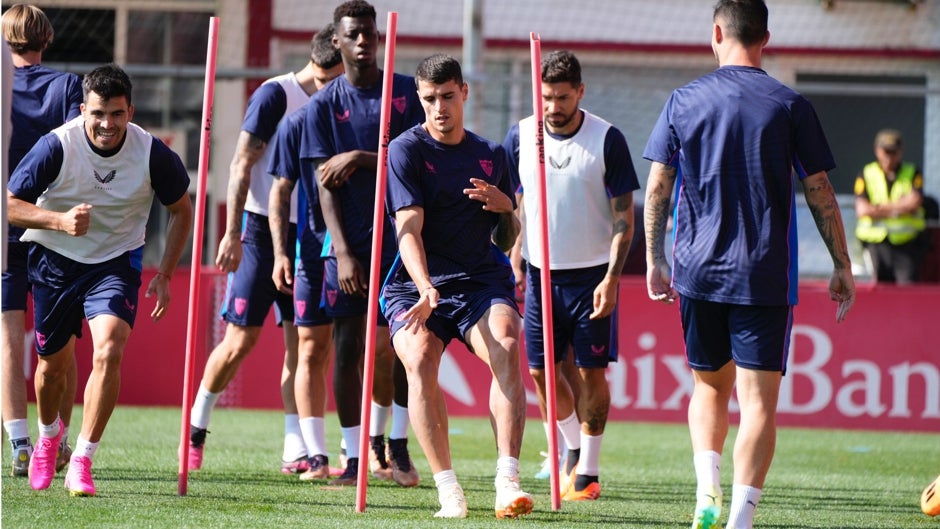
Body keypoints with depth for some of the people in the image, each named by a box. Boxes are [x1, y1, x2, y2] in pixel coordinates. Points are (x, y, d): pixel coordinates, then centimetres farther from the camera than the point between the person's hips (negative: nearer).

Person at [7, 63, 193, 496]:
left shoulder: (152, 154, -16)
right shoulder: (57, 146, -20)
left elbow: (181, 210, 3)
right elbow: (10, 204, -15)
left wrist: (164, 274, -1)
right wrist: (60, 220, -31)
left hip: (117, 262, 0)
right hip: (54, 261, 1)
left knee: (109, 352, -23)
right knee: (53, 364, 12)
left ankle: (81, 463, -17)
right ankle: (48, 436, 46)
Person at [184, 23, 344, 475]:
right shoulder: (275, 95, -9)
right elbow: (242, 165, -11)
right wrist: (232, 232, -16)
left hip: (306, 234, 6)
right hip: (263, 229, -6)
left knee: (301, 343, 0)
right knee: (241, 339, -5)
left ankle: (296, 452, 1)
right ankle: (195, 430, 13)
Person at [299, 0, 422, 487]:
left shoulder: (406, 93, 4)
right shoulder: (323, 105, 3)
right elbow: (324, 185, -3)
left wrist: (360, 158, -15)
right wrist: (343, 253, -13)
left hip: (400, 237, 1)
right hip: (348, 243, -1)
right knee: (347, 348, -2)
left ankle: (395, 446, 16)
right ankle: (355, 459, 2)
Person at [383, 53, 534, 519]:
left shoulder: (492, 155, 15)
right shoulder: (406, 150, 2)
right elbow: (409, 230, -10)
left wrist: (506, 208, 0)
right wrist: (426, 289, -27)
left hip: (482, 280, 2)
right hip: (416, 285, -2)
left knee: (506, 348, -28)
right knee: (419, 358, -30)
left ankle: (508, 481, -34)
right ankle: (448, 490, -29)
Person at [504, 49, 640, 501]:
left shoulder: (607, 139, -9)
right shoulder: (520, 135, 0)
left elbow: (624, 216, -7)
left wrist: (612, 278, -16)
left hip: (592, 274, -3)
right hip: (541, 273, 3)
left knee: (592, 371, -3)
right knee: (541, 370, 4)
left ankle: (587, 472, 5)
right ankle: (573, 445, 28)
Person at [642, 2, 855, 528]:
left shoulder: (684, 100, 3)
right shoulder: (791, 106, -2)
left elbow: (657, 187, 6)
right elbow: (820, 192, 0)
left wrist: (655, 260, 16)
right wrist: (843, 267, 8)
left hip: (697, 269, 2)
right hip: (765, 277, -2)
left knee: (710, 385, 19)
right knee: (758, 401, -2)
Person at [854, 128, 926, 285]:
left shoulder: (913, 174, 6)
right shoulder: (866, 175, 7)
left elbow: (915, 202, -10)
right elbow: (862, 209, -6)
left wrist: (880, 208, -6)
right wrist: (897, 209, -7)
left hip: (907, 242, -1)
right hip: (877, 241, 1)